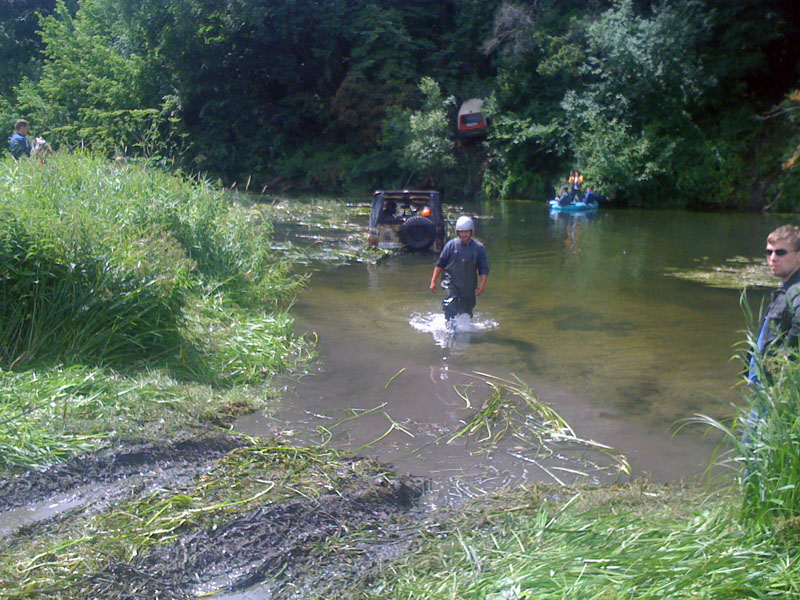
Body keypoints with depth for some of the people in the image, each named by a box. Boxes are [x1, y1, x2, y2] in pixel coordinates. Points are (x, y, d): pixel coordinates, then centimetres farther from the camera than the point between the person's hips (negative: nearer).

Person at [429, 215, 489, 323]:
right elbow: (440, 264, 3)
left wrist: (482, 284, -14)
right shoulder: (451, 245, -3)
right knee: (451, 306, -24)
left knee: (466, 313, 13)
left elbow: (484, 269, 1)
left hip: (469, 287, 2)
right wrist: (433, 281, -1)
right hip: (452, 283, -2)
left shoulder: (479, 247, 0)